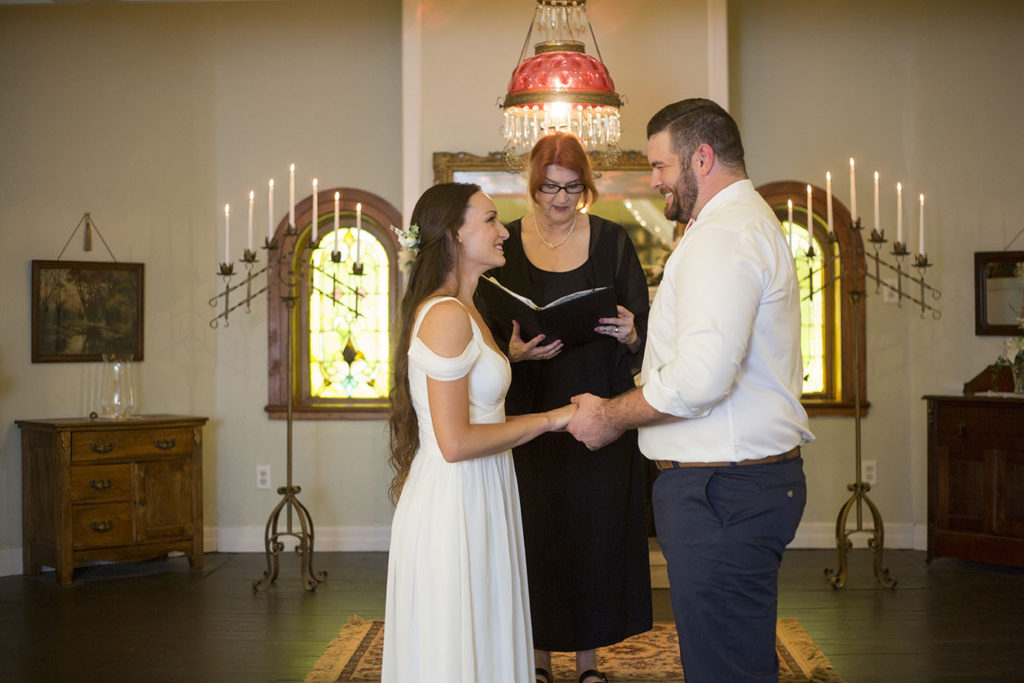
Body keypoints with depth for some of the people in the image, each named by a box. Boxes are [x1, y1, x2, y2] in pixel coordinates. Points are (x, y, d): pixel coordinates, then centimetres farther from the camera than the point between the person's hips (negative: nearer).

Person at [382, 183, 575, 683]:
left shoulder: (463, 312, 14)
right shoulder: (447, 316, -18)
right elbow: (456, 442, -21)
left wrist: (507, 356, 16)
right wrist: (548, 419, -14)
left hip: (477, 502, 10)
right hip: (453, 505, -10)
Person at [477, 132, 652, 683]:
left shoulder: (610, 240, 4)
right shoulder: (505, 245, 3)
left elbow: (643, 324, 4)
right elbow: (487, 337, 3)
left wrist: (629, 334, -18)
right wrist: (515, 353, -17)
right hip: (530, 412, 0)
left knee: (596, 528, 4)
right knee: (536, 531, 2)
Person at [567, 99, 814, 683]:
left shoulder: (722, 236, -16)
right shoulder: (751, 222, 20)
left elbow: (700, 379, -25)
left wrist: (611, 416, -12)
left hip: (723, 492, -11)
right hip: (761, 476, 11)